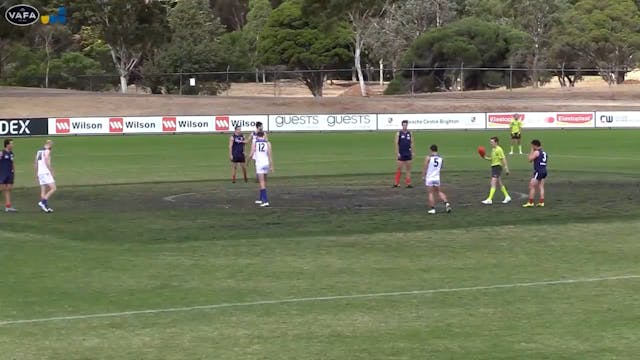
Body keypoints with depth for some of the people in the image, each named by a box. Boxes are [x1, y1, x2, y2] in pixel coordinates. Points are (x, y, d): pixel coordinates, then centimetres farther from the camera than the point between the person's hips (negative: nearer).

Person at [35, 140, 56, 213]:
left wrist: (36, 173, 25)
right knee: (53, 189, -9)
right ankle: (43, 202, -18)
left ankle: (46, 207, 8)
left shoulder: (39, 151, 17)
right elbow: (47, 162, -18)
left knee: (43, 191, 9)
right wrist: (51, 171, -13)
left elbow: (36, 163, 20)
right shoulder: (47, 151, -8)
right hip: (46, 172, -9)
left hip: (40, 173, 9)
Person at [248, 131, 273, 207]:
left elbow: (251, 155, -3)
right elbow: (270, 154, -1)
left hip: (259, 163, -3)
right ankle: (261, 199, 31)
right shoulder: (267, 143, 5)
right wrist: (271, 166, 1)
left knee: (262, 182, -7)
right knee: (264, 182, 19)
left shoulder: (254, 143, 0)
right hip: (266, 163, 3)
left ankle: (265, 200, -18)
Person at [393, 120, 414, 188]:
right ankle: (396, 183, 3)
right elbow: (396, 143, -6)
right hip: (401, 154, -4)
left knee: (408, 168, 4)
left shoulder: (410, 133, 8)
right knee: (399, 168, -3)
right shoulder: (399, 133, -3)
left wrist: (412, 152, 6)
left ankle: (408, 183, 7)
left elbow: (411, 143, 11)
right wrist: (397, 153, -12)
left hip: (408, 153, 4)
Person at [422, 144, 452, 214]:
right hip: (437, 178, 4)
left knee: (431, 193, 2)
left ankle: (432, 208, 1)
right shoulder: (440, 158, 2)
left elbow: (425, 168, -8)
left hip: (429, 178, -4)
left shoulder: (428, 157, -10)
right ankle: (446, 203, 0)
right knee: (439, 192, 17)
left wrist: (423, 176, 3)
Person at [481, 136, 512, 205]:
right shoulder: (493, 149, 12)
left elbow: (503, 159, -15)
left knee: (493, 183, -13)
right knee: (499, 184, 16)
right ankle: (507, 197, 27)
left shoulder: (499, 149, -14)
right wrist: (486, 157, 4)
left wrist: (506, 169, -16)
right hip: (493, 167, 10)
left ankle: (489, 199, -16)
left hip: (497, 167, -10)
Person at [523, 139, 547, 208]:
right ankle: (541, 202, 6)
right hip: (544, 171, 9)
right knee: (541, 187, 9)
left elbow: (530, 159, -8)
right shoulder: (544, 152, 15)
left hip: (538, 171, -9)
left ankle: (530, 202, -4)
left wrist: (531, 151, -1)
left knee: (532, 186, -3)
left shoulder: (536, 152, -10)